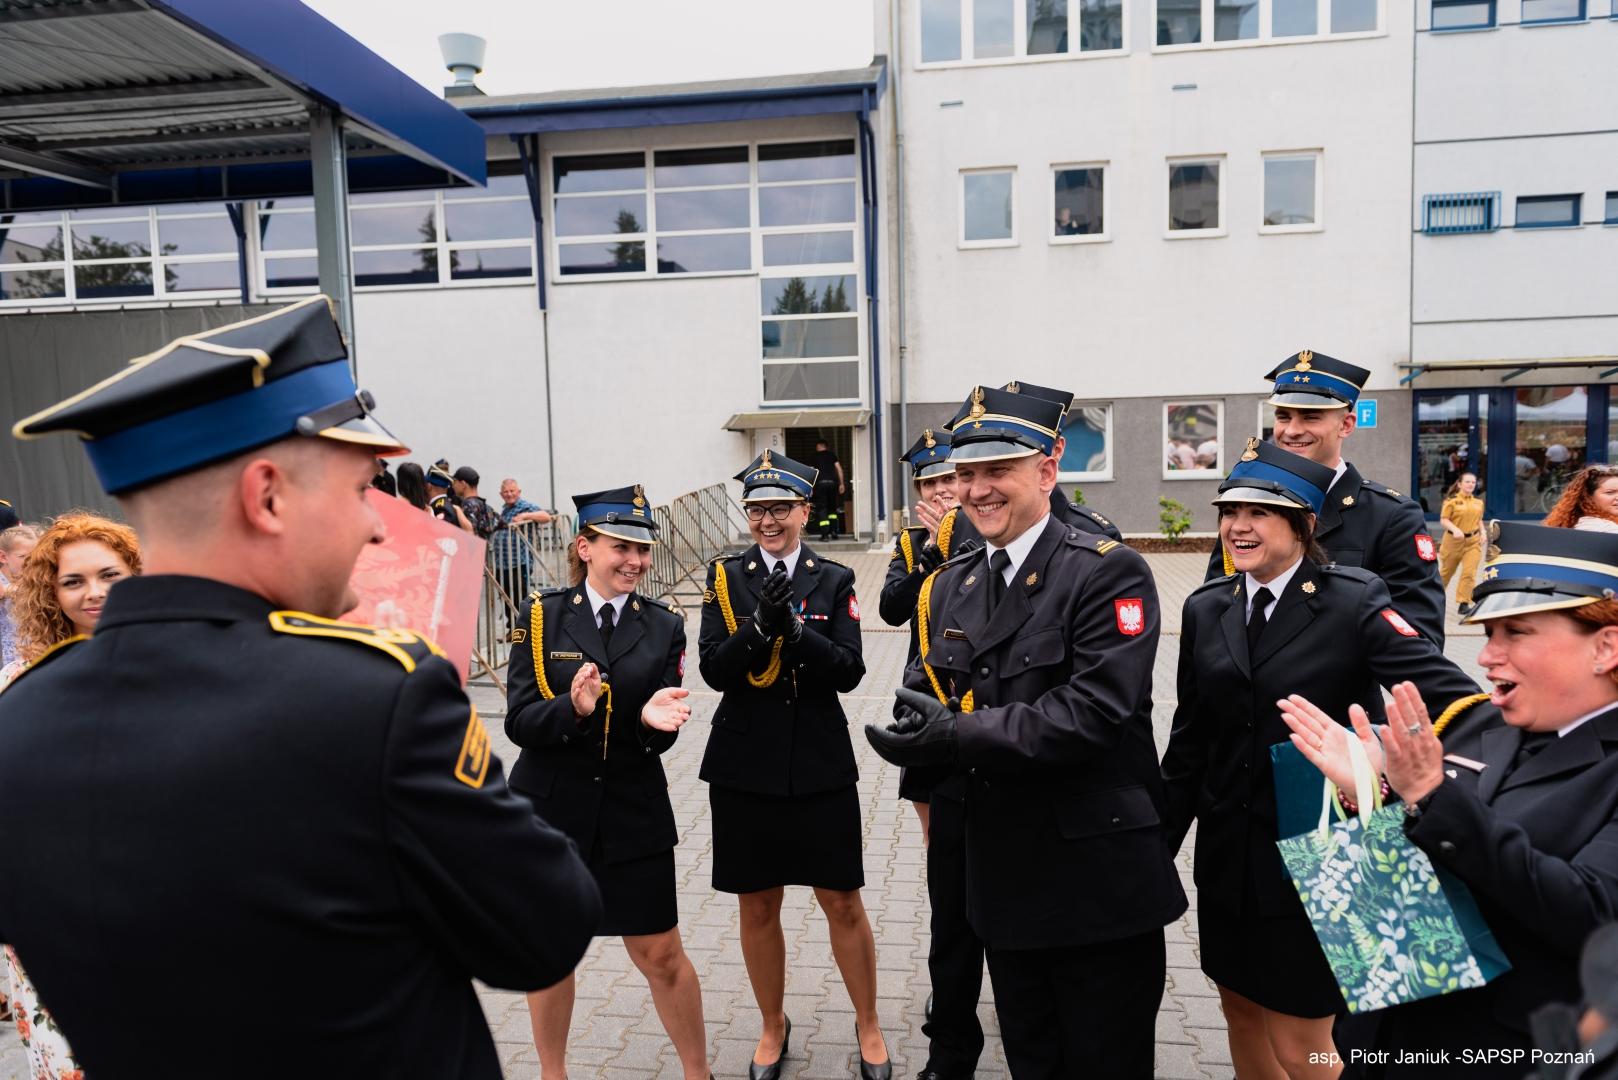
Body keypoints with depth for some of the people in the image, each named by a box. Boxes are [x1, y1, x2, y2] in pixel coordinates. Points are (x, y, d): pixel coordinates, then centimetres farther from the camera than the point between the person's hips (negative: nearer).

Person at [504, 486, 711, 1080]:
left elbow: (661, 736, -4)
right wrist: (572, 707, -31)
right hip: (549, 809, 0)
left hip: (633, 813, 0)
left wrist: (654, 719, -27)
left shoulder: (664, 625, -1)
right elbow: (519, 721, -11)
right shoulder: (541, 614, -5)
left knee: (660, 954, 8)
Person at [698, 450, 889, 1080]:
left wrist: (796, 626, -25)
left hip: (820, 764, -1)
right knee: (757, 907, 13)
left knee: (843, 904, 9)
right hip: (744, 764, 1)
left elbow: (849, 672, -10)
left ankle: (868, 1026, 31)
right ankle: (773, 1029, 35)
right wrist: (761, 623, -25)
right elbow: (714, 670, -9)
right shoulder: (725, 578, 0)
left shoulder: (834, 580, -1)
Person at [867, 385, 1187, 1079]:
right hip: (1006, 885, 6)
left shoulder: (1108, 572, -14)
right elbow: (926, 698, 8)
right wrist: (917, 721, -15)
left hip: (1101, 887, -5)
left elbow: (1092, 713, -24)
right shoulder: (949, 586, 7)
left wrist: (958, 735, -26)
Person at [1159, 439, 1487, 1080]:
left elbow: (1456, 697, -17)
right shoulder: (1206, 609, 3)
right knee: (1240, 1009, 20)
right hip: (1228, 854, 5)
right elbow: (1189, 740, 8)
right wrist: (1157, 848, 11)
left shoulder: (1354, 603, -11)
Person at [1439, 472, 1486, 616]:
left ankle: (1464, 603, -6)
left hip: (1473, 541, 3)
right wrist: (1455, 529, -26)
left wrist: (1483, 533, 4)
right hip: (1453, 540, -3)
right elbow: (1443, 520, -11)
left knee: (1470, 572, -10)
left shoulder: (1478, 502, 9)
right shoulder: (1452, 500, -7)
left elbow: (1479, 520, 20)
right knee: (1446, 571, 14)